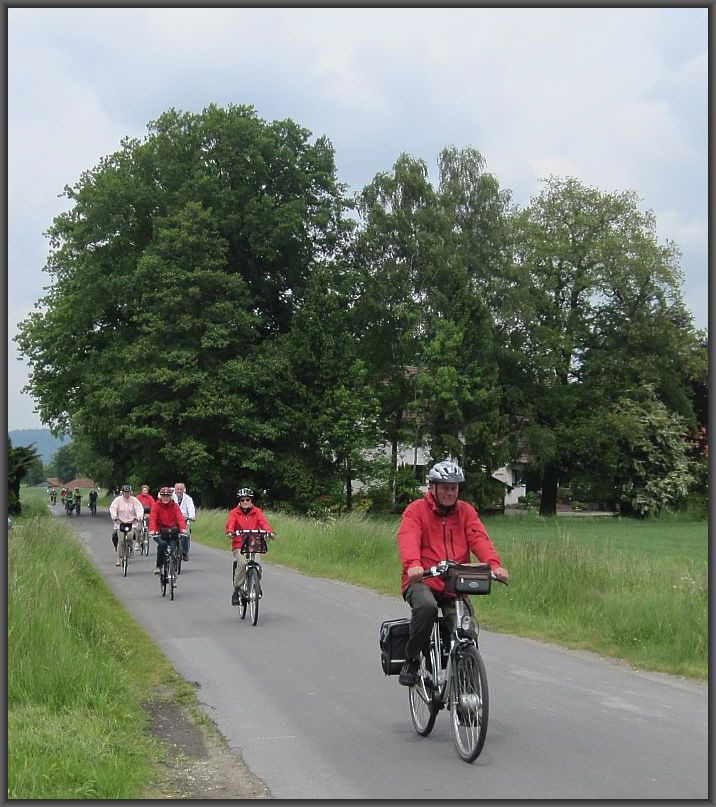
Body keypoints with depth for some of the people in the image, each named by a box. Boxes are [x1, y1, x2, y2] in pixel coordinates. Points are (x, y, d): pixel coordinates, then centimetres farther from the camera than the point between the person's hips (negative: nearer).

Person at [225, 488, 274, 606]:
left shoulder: (257, 512, 6)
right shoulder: (234, 513, 2)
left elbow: (263, 522, -10)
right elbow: (230, 523, -14)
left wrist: (269, 531, -31)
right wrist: (230, 532, -38)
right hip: (239, 545, -1)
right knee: (242, 562, -29)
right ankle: (237, 589, -12)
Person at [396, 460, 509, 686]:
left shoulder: (466, 511, 12)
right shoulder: (416, 510, 1)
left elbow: (479, 538, -3)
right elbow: (408, 538, -16)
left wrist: (494, 564, -23)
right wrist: (413, 564, -37)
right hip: (422, 581, -3)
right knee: (426, 606, -34)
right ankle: (411, 660, -14)